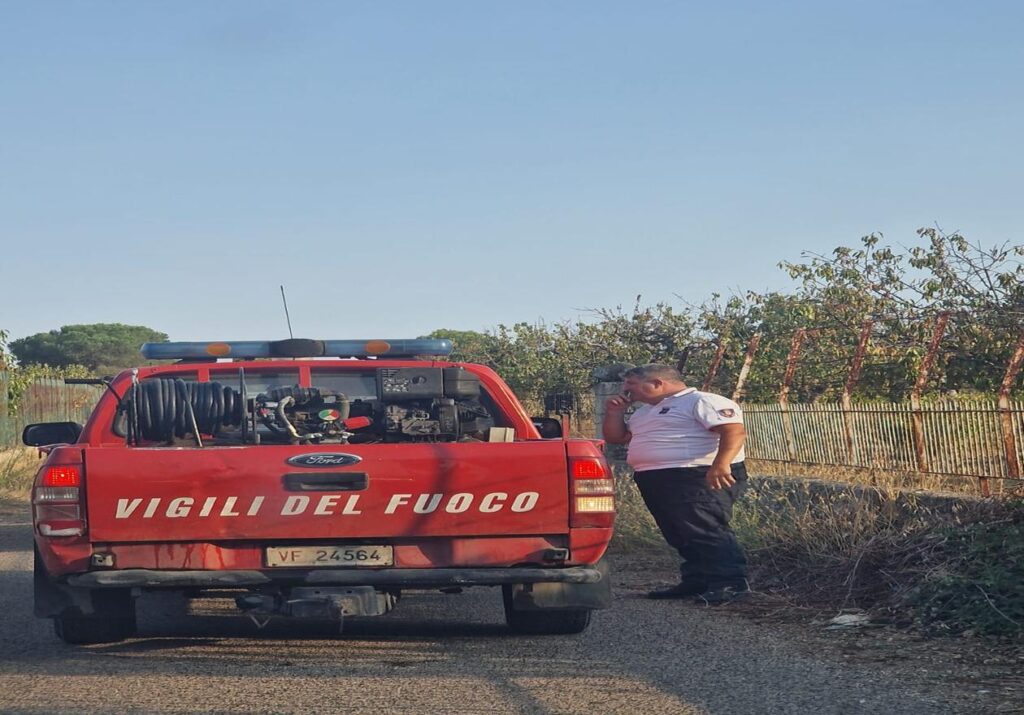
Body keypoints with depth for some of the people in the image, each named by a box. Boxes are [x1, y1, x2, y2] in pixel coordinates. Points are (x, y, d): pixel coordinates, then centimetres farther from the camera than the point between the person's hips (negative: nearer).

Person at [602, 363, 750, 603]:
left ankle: (731, 582, -16)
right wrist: (615, 411, 13)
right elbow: (617, 437, 30)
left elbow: (734, 431, -17)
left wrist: (720, 465, -31)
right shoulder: (645, 411, 25)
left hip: (700, 479, -10)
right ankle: (697, 581, 14)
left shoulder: (702, 402, -6)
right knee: (681, 536, 9)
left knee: (705, 530, -16)